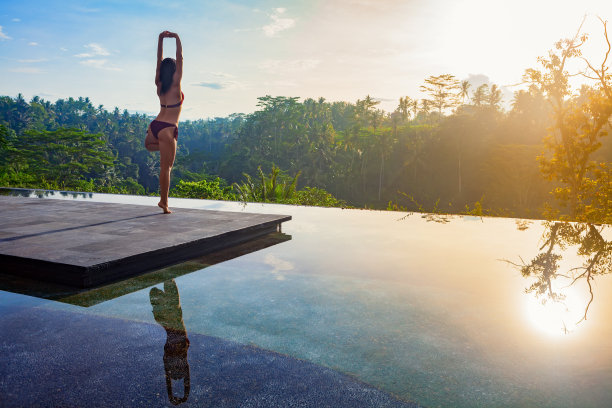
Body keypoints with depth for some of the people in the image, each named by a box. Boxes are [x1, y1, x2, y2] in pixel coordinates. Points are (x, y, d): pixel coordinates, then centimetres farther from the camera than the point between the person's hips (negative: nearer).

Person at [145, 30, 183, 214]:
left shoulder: (159, 84, 8)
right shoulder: (175, 84, -7)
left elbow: (159, 60, 15)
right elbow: (180, 59, -3)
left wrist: (161, 39, 15)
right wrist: (177, 39, 2)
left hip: (154, 126, 6)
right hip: (167, 129, -6)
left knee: (148, 144, 42)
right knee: (165, 168, -3)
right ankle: (164, 203, -1)